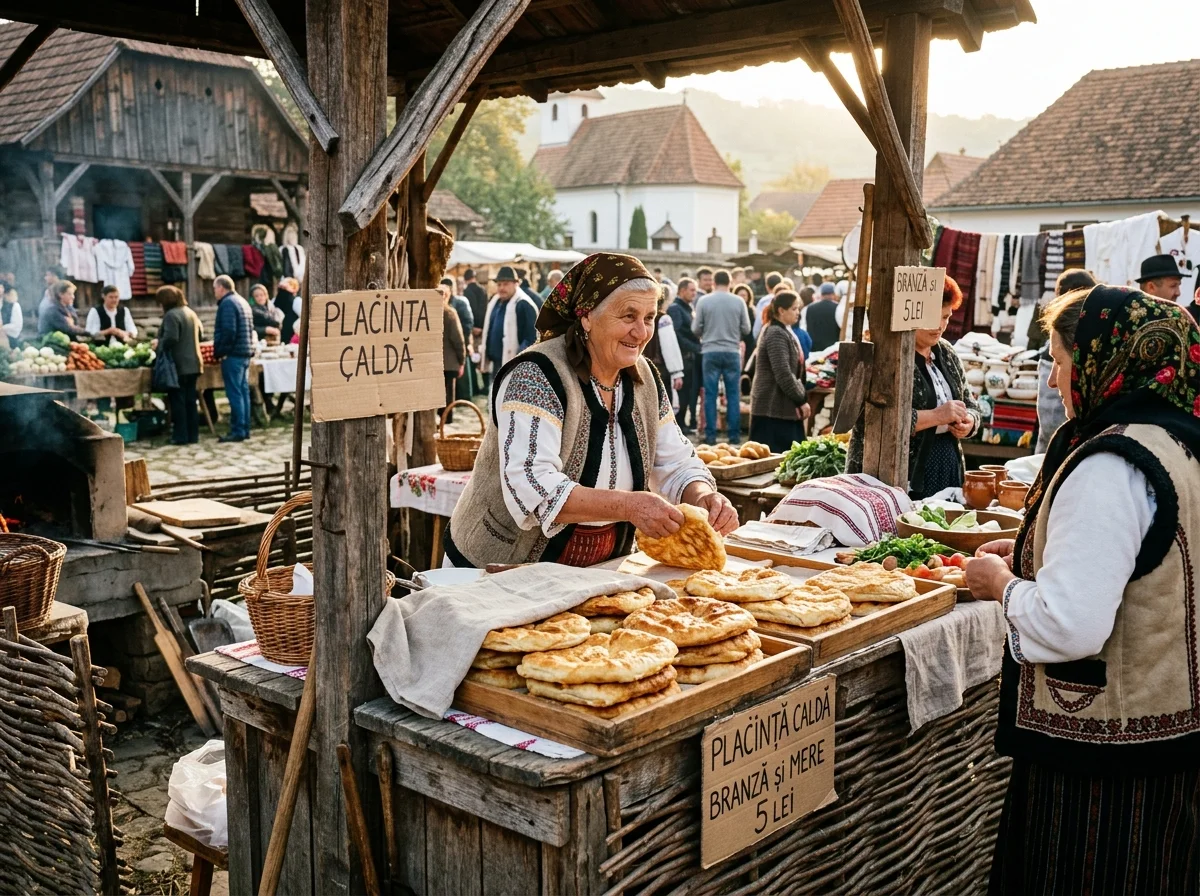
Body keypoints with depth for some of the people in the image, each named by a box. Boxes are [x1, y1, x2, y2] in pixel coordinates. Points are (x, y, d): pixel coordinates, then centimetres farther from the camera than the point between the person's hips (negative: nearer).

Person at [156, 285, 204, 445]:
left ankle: (181, 436, 0)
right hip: (193, 363, 8)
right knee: (190, 400, 11)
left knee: (177, 401, -2)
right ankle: (193, 435, 14)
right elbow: (200, 334, 21)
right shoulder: (191, 313, 13)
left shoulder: (171, 315, -14)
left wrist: (160, 348, -8)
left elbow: (170, 338, -23)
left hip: (178, 365, -8)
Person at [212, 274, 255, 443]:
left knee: (234, 393, -7)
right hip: (246, 353, 10)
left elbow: (228, 332, -20)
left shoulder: (227, 303, -11)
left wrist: (220, 352, -12)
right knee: (244, 392, 10)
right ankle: (245, 429, 13)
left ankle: (237, 431, -7)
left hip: (233, 355, -10)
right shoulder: (242, 301, 19)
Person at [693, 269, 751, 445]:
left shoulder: (703, 301, -4)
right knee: (733, 394, 6)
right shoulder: (739, 302, -2)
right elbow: (746, 328, 3)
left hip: (710, 352, 0)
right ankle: (734, 434, 7)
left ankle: (711, 435, 5)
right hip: (732, 352, 1)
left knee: (710, 394, 4)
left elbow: (696, 329, 0)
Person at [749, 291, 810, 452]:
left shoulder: (783, 331, 18)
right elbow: (783, 375, -21)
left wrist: (801, 397, 12)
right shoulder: (776, 334, -15)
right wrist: (801, 400, -13)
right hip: (774, 408, -10)